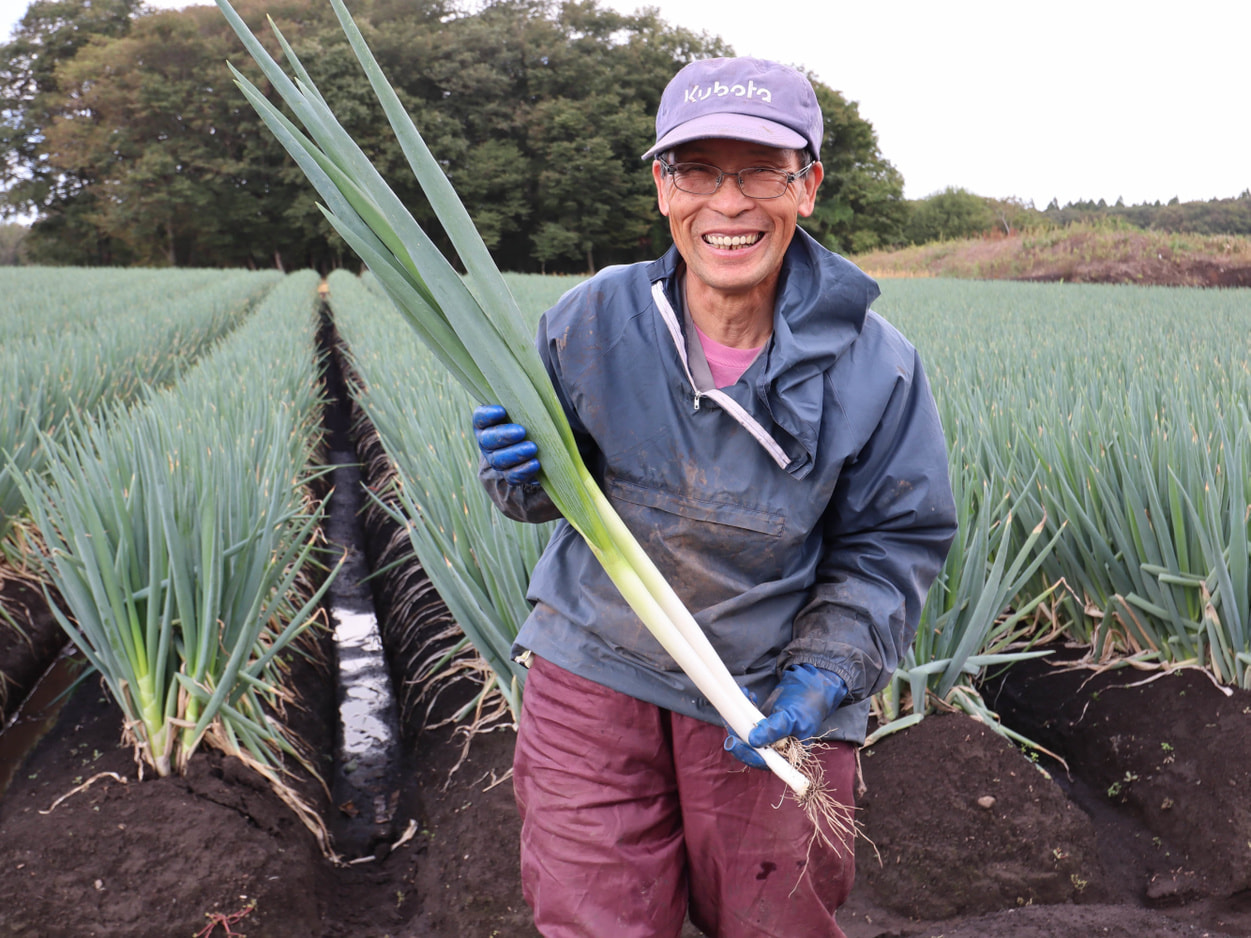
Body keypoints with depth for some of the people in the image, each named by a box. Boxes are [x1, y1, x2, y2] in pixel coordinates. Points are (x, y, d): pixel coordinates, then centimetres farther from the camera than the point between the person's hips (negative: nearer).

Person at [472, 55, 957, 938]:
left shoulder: (875, 367, -13)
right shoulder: (588, 321, -11)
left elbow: (893, 544, -4)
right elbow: (558, 489, 3)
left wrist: (828, 671, -17)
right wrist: (523, 477, -21)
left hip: (773, 697, 0)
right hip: (595, 666, 1)